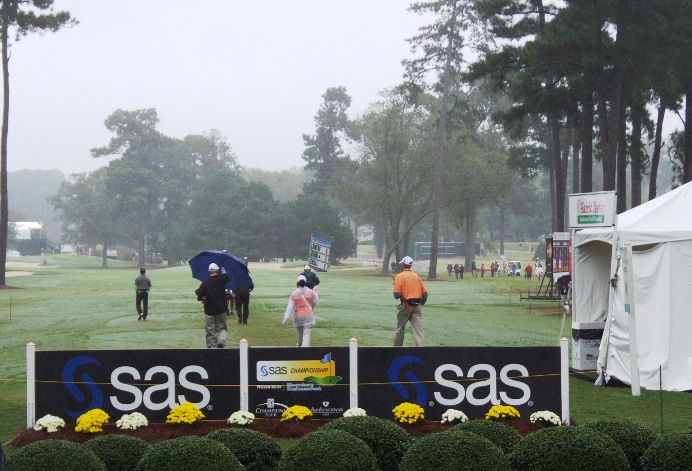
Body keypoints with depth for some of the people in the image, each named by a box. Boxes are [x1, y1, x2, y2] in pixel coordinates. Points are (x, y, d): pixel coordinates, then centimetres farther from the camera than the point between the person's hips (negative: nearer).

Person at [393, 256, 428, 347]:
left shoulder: (399, 276, -6)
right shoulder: (416, 276, 8)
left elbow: (397, 295, -13)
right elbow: (425, 293, 6)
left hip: (405, 305, -3)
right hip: (417, 306, 3)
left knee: (400, 328, 16)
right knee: (419, 330, -5)